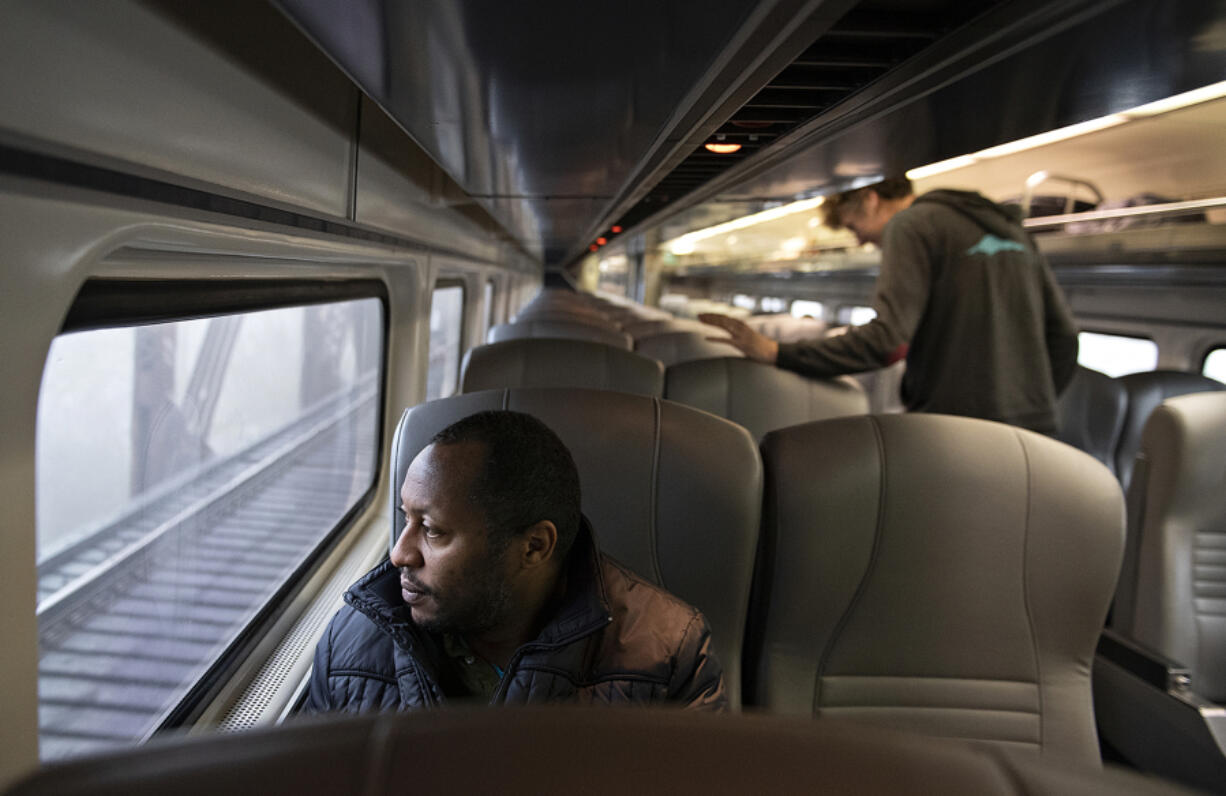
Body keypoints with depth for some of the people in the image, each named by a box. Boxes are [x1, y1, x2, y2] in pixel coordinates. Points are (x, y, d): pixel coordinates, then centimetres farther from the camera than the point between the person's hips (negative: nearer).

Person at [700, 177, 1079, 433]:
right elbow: (1064, 336, 14)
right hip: (1033, 428, 8)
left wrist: (775, 352, -16)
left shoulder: (911, 226, -6)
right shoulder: (1008, 226, 17)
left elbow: (888, 340, -20)